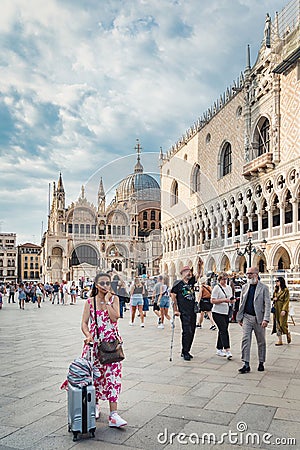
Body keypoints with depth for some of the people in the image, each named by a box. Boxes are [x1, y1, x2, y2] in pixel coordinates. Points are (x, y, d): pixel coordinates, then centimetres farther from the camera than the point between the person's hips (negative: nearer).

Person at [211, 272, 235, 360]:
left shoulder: (229, 287, 13)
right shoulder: (217, 287, -8)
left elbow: (231, 298, 22)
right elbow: (213, 301, -14)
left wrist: (232, 300, -1)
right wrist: (224, 300, -22)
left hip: (226, 312, 7)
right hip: (218, 312, -7)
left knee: (222, 331, 11)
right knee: (224, 330, -14)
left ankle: (219, 349, 20)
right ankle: (227, 350, -17)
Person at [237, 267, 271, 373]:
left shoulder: (264, 288, -4)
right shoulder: (245, 287, 8)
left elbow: (267, 304, -8)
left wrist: (266, 319, -17)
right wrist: (239, 317, 10)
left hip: (259, 318, -3)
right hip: (247, 317, 3)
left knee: (261, 342, 10)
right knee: (245, 340, -6)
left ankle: (261, 363, 25)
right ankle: (246, 364, -2)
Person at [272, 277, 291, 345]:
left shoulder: (285, 290, -8)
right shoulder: (276, 290, 12)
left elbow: (287, 301, -11)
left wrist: (284, 310, -18)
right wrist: (274, 298, 0)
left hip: (282, 309, -6)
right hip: (276, 308, 6)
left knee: (283, 323, -5)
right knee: (278, 324, 4)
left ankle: (288, 334, 25)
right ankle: (280, 340, 8)